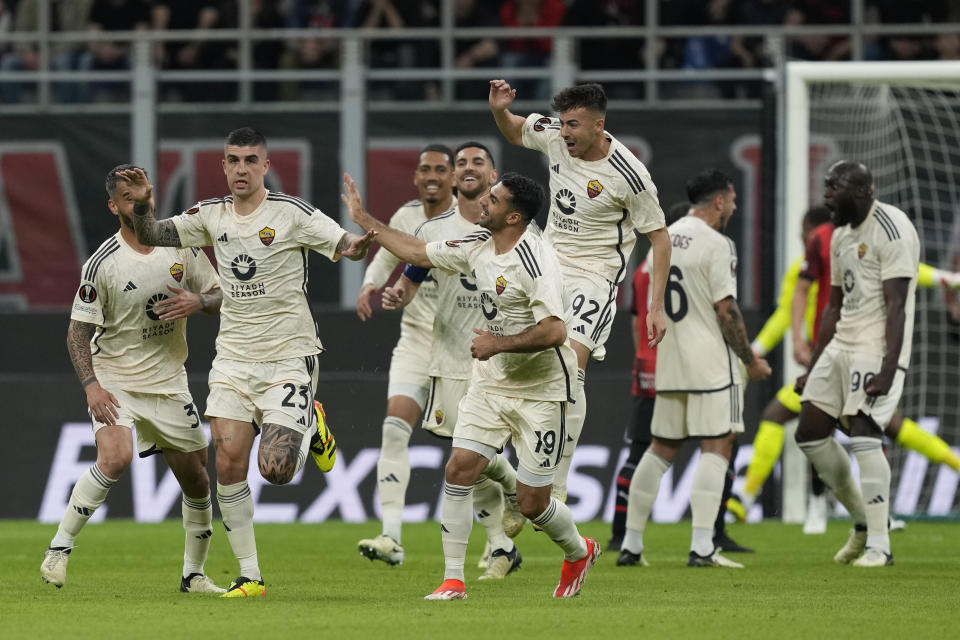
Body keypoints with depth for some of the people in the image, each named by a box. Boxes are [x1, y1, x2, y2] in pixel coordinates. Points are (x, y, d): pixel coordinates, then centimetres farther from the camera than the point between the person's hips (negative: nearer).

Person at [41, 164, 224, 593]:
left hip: (169, 382, 4)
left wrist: (198, 302, -13)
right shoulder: (102, 263, -13)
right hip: (115, 380, -4)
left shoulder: (182, 245, -1)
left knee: (196, 479, 5)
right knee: (115, 457, -29)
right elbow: (78, 331, -10)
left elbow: (220, 296, 10)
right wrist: (91, 386, -21)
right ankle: (59, 548, -15)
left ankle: (194, 573, 23)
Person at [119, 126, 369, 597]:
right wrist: (141, 204, -12)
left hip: (289, 357, -4)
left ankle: (311, 428, 23)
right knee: (228, 461, -8)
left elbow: (344, 244, -13)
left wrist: (358, 246, -36)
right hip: (233, 359, 4)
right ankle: (249, 575, 1)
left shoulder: (291, 213, -8)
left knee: (275, 469, -13)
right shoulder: (210, 216, 6)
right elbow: (151, 236, 8)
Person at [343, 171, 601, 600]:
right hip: (491, 382, 7)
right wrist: (364, 220, 20)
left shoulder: (533, 258, -24)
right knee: (459, 469, -7)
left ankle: (579, 552, 30)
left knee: (531, 503, -1)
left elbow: (554, 332, -30)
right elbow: (420, 254, 16)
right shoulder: (479, 245, 1)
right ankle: (453, 580, -1)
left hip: (539, 391, -7)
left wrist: (497, 343, -23)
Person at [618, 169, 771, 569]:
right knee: (715, 447, -6)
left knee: (661, 450, 12)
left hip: (669, 365, 7)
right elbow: (726, 311, -14)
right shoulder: (715, 244, -11)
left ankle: (631, 546, 11)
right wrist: (751, 361, -5)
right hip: (711, 363, -7)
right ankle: (702, 547, -14)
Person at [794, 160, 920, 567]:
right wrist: (813, 369, 20)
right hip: (842, 343, 10)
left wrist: (888, 368, -26)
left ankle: (878, 544, -16)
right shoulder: (842, 235, 16)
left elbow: (896, 305, -19)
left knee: (863, 432, -18)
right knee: (810, 432, 6)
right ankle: (863, 520, 18)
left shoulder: (891, 231, -14)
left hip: (876, 345, -9)